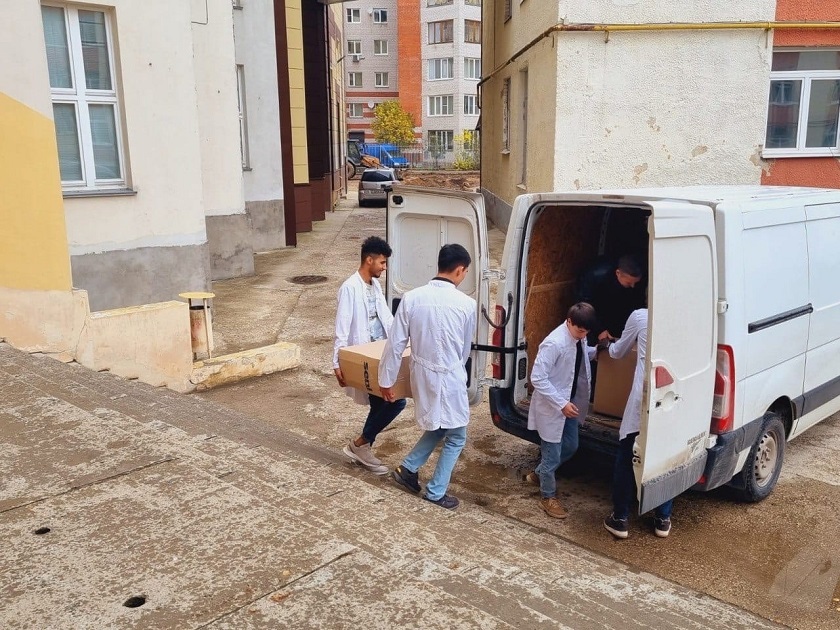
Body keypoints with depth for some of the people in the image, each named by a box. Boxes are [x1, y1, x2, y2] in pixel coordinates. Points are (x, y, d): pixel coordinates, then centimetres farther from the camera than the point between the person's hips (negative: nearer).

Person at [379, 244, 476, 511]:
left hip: (421, 374, 4)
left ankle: (408, 468, 27)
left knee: (437, 427, 28)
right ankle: (436, 492, 21)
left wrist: (386, 379, 5)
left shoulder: (411, 298, -8)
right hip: (449, 378, -4)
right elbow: (466, 349, 2)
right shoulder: (466, 304, -13)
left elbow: (395, 343, -5)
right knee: (456, 436, 15)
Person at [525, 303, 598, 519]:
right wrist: (561, 404, -27)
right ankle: (548, 496, 25)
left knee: (570, 446, 21)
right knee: (552, 454, 4)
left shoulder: (578, 339, -2)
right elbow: (537, 378, -27)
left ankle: (539, 474, 43)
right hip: (552, 407, -9)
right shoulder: (555, 343, -28)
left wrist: (598, 350, 4)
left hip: (570, 403, 9)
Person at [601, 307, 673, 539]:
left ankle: (620, 519, 17)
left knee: (626, 460, 10)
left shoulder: (640, 316, 2)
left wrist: (608, 345, 39)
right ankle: (663, 519, 27)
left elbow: (618, 352, 15)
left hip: (643, 399, -3)